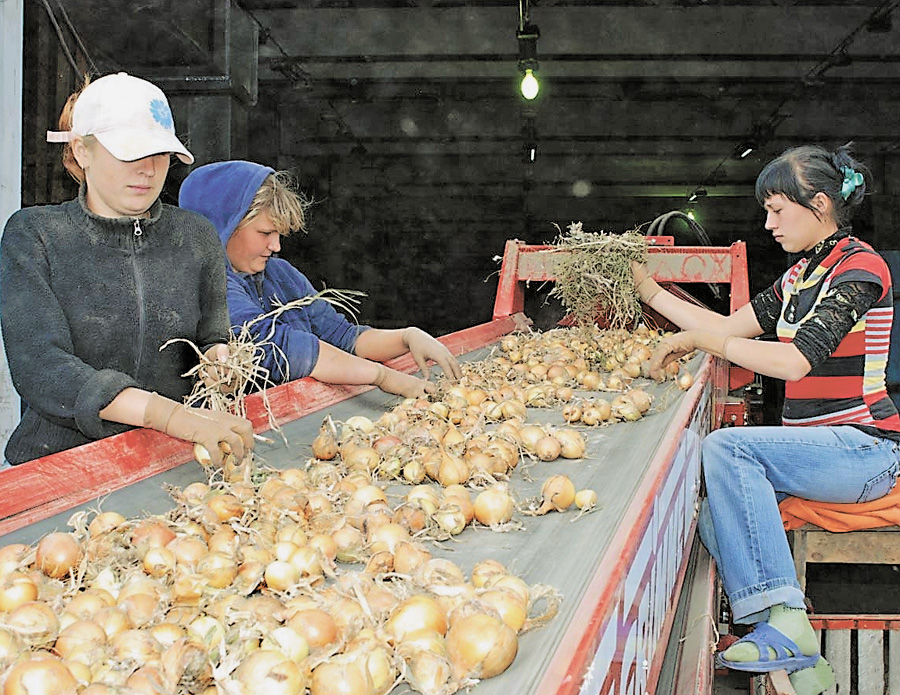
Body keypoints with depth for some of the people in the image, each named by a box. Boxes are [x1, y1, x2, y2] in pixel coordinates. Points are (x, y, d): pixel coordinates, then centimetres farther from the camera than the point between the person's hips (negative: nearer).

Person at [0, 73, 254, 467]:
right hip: (59, 460, 0)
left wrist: (216, 357, -12)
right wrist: (169, 414, -31)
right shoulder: (33, 237, -5)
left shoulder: (196, 237, 6)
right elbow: (38, 369, -18)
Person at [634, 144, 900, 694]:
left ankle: (784, 617, -25)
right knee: (715, 516, -14)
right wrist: (652, 293, 16)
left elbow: (795, 361, -22)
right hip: (816, 443, 8)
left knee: (727, 446, -27)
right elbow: (729, 328, 17)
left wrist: (697, 339, -17)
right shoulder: (801, 276, 17)